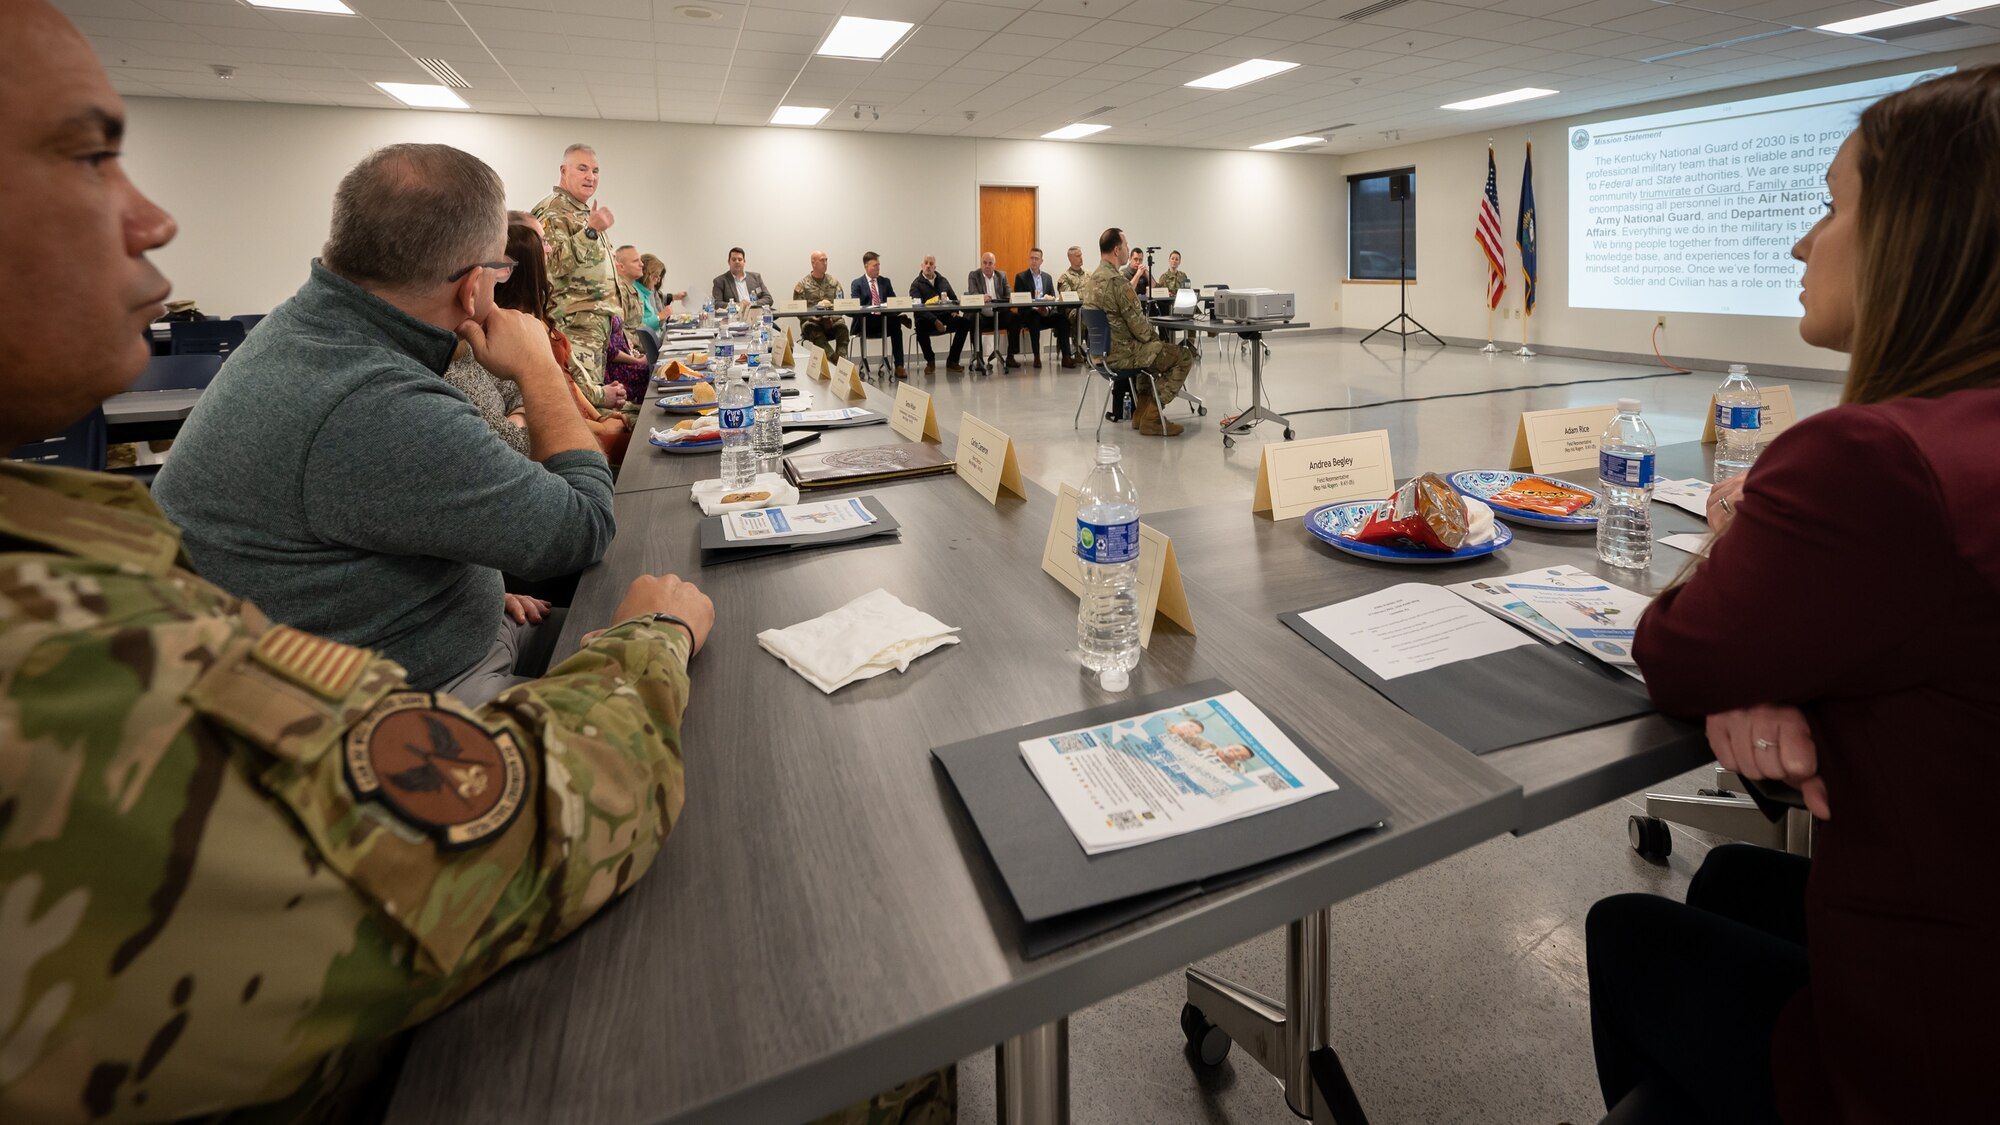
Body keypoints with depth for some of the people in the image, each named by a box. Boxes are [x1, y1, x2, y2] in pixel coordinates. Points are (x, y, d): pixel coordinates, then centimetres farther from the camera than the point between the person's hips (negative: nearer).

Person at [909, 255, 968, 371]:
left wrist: (955, 311, -1)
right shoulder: (916, 284, 2)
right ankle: (930, 360, -13)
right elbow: (918, 307, -11)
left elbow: (954, 298, 23)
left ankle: (952, 361, -16)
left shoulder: (943, 280, 17)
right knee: (920, 326, -38)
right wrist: (935, 321, -23)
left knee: (963, 321, -24)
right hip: (927, 320, -4)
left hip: (945, 317, 4)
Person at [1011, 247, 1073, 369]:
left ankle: (1066, 357, -30)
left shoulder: (1047, 277, 19)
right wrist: (1035, 308, -18)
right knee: (1035, 318, -38)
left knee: (1062, 318, -25)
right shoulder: (1021, 277, 5)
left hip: (1046, 312, 3)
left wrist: (1047, 309, -11)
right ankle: (1036, 357, -33)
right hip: (1028, 313, -3)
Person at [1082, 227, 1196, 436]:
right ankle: (1151, 418, 1)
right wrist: (1154, 336, 2)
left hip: (1100, 350, 10)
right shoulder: (1117, 281, -21)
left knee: (1156, 348, 34)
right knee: (1184, 356, 1)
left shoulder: (1091, 279, 9)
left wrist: (1152, 336, 14)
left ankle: (1141, 412, 28)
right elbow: (1139, 326, -20)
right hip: (1120, 354, -10)